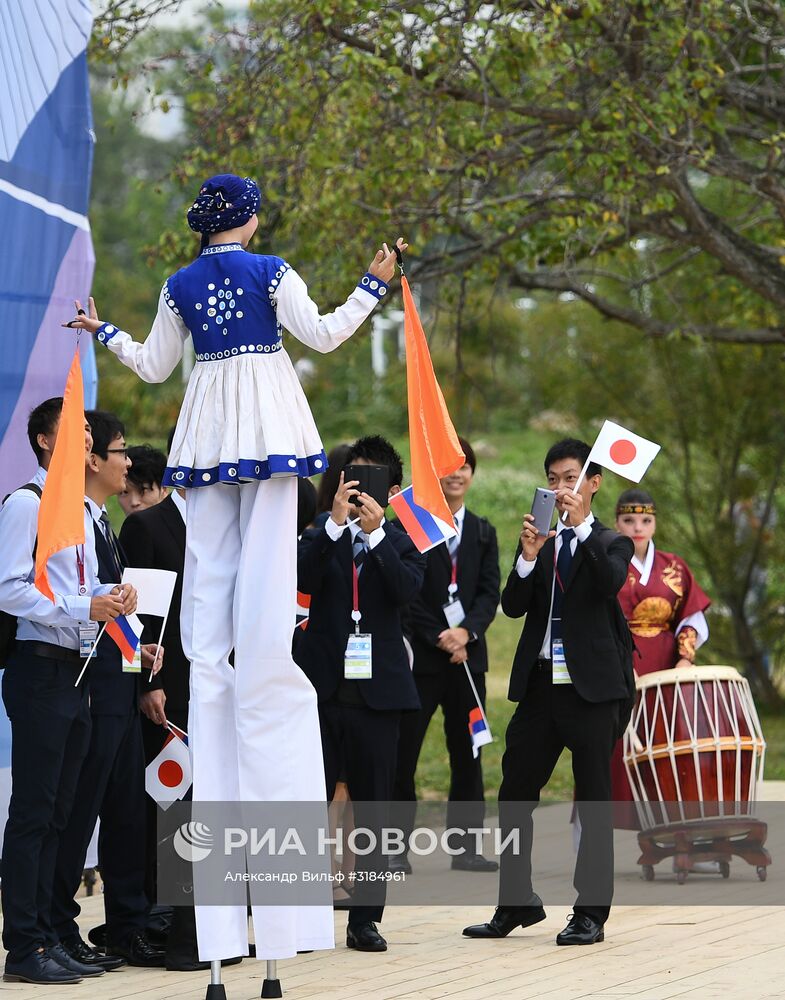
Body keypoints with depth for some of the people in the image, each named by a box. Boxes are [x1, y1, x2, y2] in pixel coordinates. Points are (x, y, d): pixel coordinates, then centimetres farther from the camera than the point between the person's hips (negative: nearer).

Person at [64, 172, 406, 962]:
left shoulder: (180, 286, 8)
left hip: (207, 435, 3)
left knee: (211, 596, 4)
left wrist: (104, 332, 29)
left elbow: (154, 367, 14)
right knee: (268, 583, -4)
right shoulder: (270, 272, -2)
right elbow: (322, 335, -4)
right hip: (268, 425, -3)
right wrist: (373, 287, 5)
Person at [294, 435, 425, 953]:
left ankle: (366, 918, 11)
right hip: (322, 687, 0)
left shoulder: (400, 544, 6)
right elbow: (304, 578, -12)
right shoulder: (323, 537, 7)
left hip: (377, 692, 0)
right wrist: (337, 523, -20)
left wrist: (376, 532, -19)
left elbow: (408, 590, -13)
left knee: (372, 809, 5)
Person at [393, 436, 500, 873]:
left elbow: (490, 592, 5)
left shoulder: (483, 532, 15)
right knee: (402, 751, -5)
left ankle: (465, 845, 10)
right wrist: (438, 637, -14)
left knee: (467, 751, 5)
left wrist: (466, 631, -12)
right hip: (419, 654, -4)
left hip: (468, 654, 4)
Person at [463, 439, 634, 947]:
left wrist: (581, 525, -23)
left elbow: (612, 582, -18)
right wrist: (528, 556, -15)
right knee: (515, 795, 6)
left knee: (594, 801, -1)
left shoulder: (611, 543, 4)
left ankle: (591, 913, 4)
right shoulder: (538, 540, 13)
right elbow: (513, 606, 1)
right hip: (540, 685, 4)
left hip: (591, 686, -4)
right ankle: (517, 903, 17)